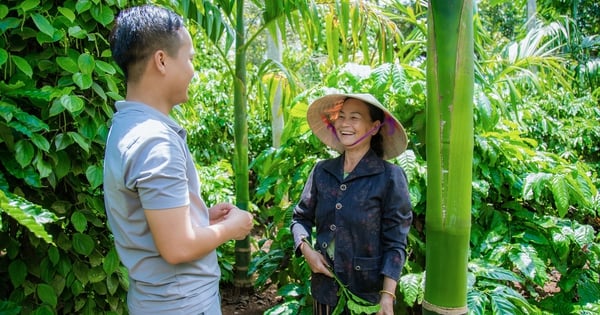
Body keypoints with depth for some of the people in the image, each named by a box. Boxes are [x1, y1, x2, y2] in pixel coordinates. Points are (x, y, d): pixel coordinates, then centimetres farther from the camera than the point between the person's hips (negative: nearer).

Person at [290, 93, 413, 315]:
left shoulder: (390, 176, -11)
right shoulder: (322, 171, 1)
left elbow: (395, 242, -11)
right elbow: (301, 217, 11)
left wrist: (387, 295, -17)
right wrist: (306, 250, -7)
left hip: (367, 292, -4)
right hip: (324, 287, 4)